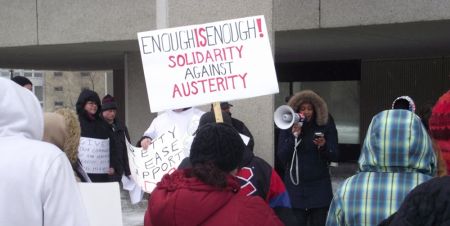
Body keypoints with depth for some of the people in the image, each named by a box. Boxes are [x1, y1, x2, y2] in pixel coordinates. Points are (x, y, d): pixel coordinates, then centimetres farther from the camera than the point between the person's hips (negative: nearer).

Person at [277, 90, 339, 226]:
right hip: (295, 187, 0)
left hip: (319, 187, 0)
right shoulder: (288, 128, 1)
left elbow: (335, 156, -1)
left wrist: (323, 146, -21)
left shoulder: (325, 126, 0)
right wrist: (294, 136, -16)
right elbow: (281, 157, -6)